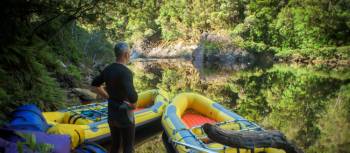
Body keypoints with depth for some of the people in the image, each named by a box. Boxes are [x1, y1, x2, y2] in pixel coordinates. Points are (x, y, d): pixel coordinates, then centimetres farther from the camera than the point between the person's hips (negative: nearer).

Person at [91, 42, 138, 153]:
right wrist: (133, 104, -15)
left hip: (111, 114, 8)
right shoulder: (125, 72, -23)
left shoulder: (108, 69, 2)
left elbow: (95, 84, 16)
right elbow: (132, 96, -37)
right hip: (124, 115, -7)